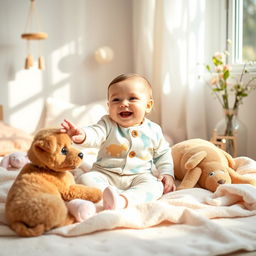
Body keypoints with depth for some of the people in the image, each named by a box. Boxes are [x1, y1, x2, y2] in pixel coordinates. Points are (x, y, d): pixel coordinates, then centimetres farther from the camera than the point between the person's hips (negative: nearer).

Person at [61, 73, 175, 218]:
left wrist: (167, 173, 1)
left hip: (139, 176, 1)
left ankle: (123, 200, -50)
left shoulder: (153, 130, 3)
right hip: (106, 174, 0)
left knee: (155, 186, -29)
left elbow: (163, 153, 16)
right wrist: (82, 135, -46)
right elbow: (95, 134, -23)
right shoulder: (108, 124, -2)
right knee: (86, 179, -24)